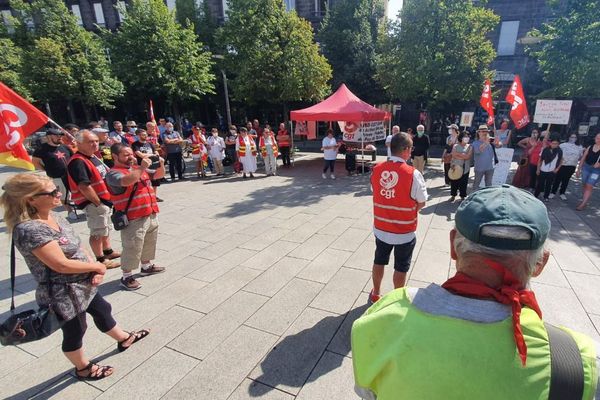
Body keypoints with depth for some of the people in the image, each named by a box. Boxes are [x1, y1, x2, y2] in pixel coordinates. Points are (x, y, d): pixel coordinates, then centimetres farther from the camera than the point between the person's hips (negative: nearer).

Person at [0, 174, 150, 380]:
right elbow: (62, 264, -30)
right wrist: (97, 266, -15)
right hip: (63, 295, -8)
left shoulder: (53, 216, -2)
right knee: (74, 332, 16)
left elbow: (76, 246, 4)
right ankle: (83, 368, 42)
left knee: (102, 310, 26)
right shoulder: (29, 229, -30)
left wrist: (94, 270, -10)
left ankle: (124, 339, 50)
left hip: (83, 285, 8)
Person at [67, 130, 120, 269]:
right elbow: (84, 187, -27)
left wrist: (105, 200, 11)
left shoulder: (93, 156, 10)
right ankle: (101, 260, 14)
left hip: (104, 199, 10)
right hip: (92, 202, -10)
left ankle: (108, 251, 38)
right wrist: (99, 203, -18)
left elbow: (105, 174, 19)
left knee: (105, 228, 22)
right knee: (98, 231, 2)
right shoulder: (78, 162, -22)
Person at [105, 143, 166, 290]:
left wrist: (161, 166, -3)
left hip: (151, 214, 8)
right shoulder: (113, 173, -11)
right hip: (133, 219, -8)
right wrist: (142, 168, -26)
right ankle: (127, 277, 16)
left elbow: (158, 175, 17)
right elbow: (127, 181, -33)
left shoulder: (138, 168, 12)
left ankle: (147, 266, 41)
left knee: (149, 242, 22)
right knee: (132, 248, 0)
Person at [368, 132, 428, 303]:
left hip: (380, 228, 4)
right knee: (401, 268, 15)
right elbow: (421, 203, -10)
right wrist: (407, 211, 7)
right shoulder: (413, 174, -20)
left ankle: (375, 294, 40)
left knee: (379, 261, 22)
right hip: (404, 232, -4)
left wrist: (388, 209, 8)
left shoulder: (376, 169, -7)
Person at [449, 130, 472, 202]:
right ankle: (453, 195, 21)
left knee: (463, 183, 5)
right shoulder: (455, 146, 3)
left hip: (465, 168, 0)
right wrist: (463, 157, -16)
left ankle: (462, 196, 18)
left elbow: (468, 156, -10)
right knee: (454, 182, 5)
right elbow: (453, 155, -11)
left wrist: (457, 153, -10)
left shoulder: (470, 147, 4)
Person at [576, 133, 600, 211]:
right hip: (586, 167, 4)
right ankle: (585, 201, 23)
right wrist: (578, 169, 9)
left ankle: (583, 204, -8)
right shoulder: (590, 147, 5)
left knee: (589, 186, -9)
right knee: (585, 185, 10)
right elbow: (583, 159, 10)